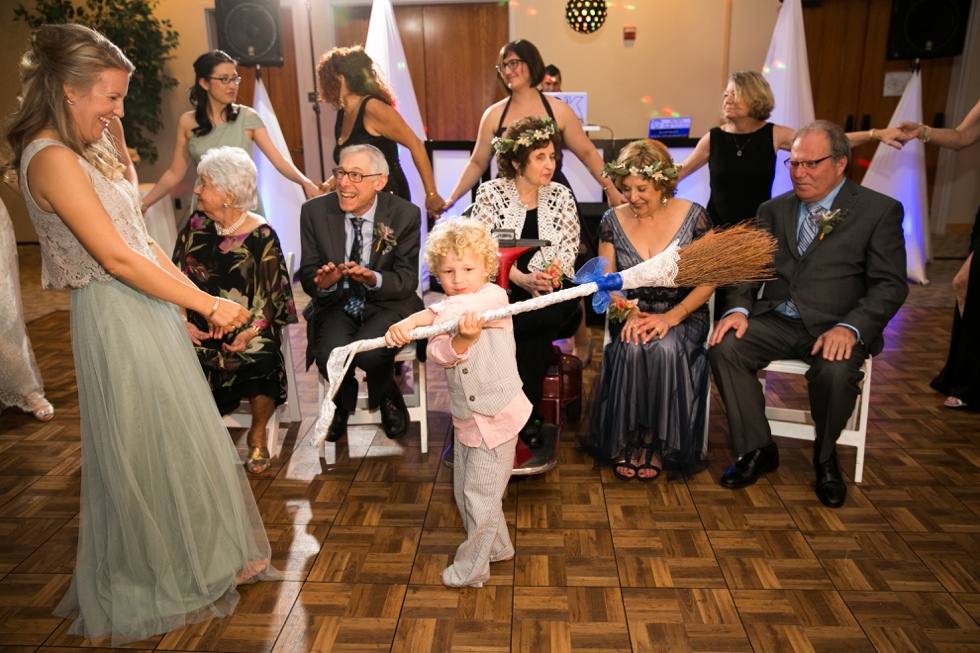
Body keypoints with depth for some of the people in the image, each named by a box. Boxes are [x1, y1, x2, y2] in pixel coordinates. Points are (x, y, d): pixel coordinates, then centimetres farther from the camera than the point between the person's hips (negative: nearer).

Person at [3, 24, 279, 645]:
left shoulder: (88, 151, 13)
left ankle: (194, 563, 38)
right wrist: (208, 305, -15)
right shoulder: (52, 158, -17)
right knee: (147, 453, 5)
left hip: (148, 309, 9)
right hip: (116, 320, -9)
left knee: (179, 437, 18)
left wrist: (202, 298, 7)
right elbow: (117, 257, -21)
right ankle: (153, 591, 28)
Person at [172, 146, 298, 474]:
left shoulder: (261, 235, -4)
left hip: (247, 326, -3)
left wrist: (251, 332, -21)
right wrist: (182, 321, -6)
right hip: (201, 326, 3)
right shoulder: (196, 225, 7)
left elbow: (272, 295, -5)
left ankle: (258, 436, -3)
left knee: (261, 361, -32)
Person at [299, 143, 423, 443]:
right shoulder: (315, 211, -4)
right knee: (330, 357, -28)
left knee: (370, 353, -32)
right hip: (336, 304, 2)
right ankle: (343, 401, 13)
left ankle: (388, 397, 8)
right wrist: (323, 282, -26)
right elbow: (307, 275, 0)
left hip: (387, 305, -1)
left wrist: (373, 279, -32)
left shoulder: (405, 215, -9)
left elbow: (407, 280, -10)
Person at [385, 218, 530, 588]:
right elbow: (439, 354, -16)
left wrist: (413, 320, -35)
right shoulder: (446, 311, 1)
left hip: (497, 416, -6)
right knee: (465, 491, 19)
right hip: (465, 417, 7)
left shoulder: (495, 296, -13)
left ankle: (472, 568, 25)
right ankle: (498, 547, 43)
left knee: (481, 495, 4)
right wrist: (462, 339, -37)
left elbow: (471, 306, -34)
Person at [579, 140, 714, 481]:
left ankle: (656, 441, -14)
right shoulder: (613, 220, 1)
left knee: (667, 350, -34)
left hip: (682, 315, -1)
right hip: (631, 314, 1)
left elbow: (708, 280, -4)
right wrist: (628, 312, -16)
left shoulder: (693, 216, -4)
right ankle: (625, 439, -13)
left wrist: (672, 316, -18)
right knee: (632, 350, -32)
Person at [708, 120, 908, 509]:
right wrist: (738, 308, -12)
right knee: (724, 348, -24)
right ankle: (757, 451, -5)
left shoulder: (880, 211, 1)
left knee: (836, 372, -34)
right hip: (776, 320, 4)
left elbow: (890, 285, -5)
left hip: (835, 327, -3)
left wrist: (850, 327, -23)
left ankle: (825, 458, 0)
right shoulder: (773, 210, 13)